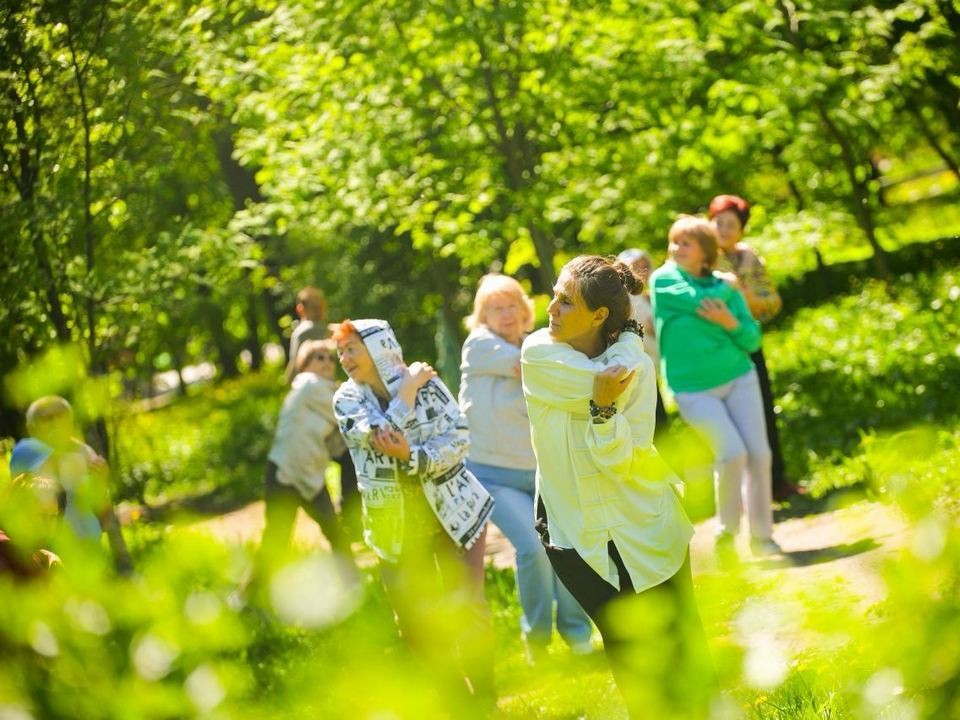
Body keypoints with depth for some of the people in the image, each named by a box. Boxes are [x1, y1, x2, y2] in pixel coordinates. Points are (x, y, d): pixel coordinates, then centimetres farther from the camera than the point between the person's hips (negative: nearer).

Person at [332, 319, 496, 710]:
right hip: (395, 529, 2)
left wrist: (411, 455, -28)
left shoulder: (428, 384, -7)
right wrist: (409, 387, -14)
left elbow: (459, 439, -15)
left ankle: (485, 699, 12)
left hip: (453, 513, -2)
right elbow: (381, 433, -20)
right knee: (416, 621, 7)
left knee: (467, 610, -3)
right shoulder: (347, 400, -3)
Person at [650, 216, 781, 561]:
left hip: (739, 377, 4)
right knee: (732, 453, -17)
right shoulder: (664, 280, -3)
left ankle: (762, 536, 11)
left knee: (759, 453, -3)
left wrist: (730, 323, -16)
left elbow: (753, 339, 3)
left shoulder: (725, 286, 5)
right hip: (693, 388, -4)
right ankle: (726, 532, 3)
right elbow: (701, 300, -18)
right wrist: (729, 285, 0)